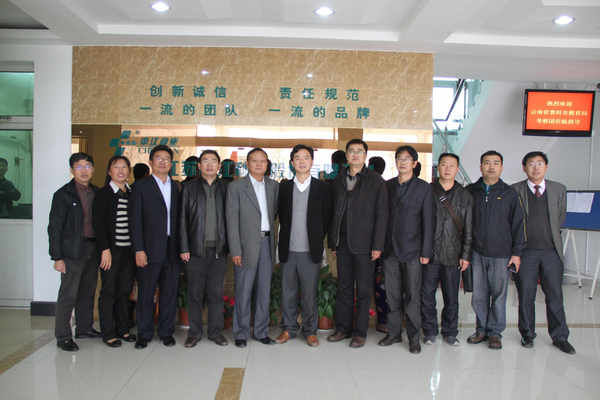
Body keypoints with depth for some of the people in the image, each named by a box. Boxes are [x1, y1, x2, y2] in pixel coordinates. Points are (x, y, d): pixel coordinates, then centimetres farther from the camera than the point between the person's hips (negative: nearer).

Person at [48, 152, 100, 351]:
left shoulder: (96, 193, 10)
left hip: (93, 250, 6)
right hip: (73, 251, -5)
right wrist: (57, 257, -12)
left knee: (88, 292, 15)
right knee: (68, 295, -1)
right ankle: (63, 337, 10)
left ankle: (84, 328, 29)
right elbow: (54, 228, -7)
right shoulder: (63, 194, -6)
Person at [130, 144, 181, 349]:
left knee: (169, 293, 9)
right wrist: (139, 250, -11)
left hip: (172, 249, 4)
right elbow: (135, 220, -5)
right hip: (150, 249, -3)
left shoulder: (176, 187, 12)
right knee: (146, 293, 5)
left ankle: (166, 332, 22)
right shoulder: (141, 186, 0)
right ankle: (144, 334, 19)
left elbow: (177, 218, 11)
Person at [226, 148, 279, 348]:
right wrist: (235, 250, -12)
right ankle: (241, 333, 17)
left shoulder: (273, 186, 11)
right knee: (243, 292, 3)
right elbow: (232, 220, -7)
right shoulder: (236, 186, -3)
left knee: (264, 290, 11)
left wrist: (273, 238, 4)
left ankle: (261, 331, 23)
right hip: (247, 244, -4)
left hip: (267, 243, 4)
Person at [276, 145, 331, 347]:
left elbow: (327, 217, 7)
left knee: (310, 294, 5)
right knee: (287, 292, 9)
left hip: (310, 250, -1)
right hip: (288, 249, 2)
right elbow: (281, 214, 12)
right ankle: (289, 328, 24)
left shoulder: (322, 187, 2)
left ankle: (310, 331, 20)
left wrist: (317, 239, 6)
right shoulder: (284, 186, 6)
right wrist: (286, 237, 9)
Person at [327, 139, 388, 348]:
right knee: (344, 287, 12)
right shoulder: (338, 180, 11)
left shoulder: (376, 181, -2)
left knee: (363, 289, 4)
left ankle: (360, 332, 16)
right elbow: (333, 211, 12)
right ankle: (343, 327, 25)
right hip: (342, 244, 4)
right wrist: (332, 241, 8)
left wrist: (377, 245, -11)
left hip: (364, 244, -4)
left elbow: (381, 215, -5)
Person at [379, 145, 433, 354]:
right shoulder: (387, 186, 9)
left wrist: (426, 252, -6)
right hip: (390, 250, 3)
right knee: (392, 295, 10)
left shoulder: (423, 188, 0)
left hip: (412, 250, -3)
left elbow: (427, 222, -2)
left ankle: (414, 337, 15)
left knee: (412, 296, 2)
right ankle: (394, 333, 23)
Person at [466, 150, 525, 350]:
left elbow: (517, 224, 4)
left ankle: (495, 332, 20)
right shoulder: (470, 191, 6)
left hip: (501, 254, -1)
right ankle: (482, 329, 22)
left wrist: (516, 252, 0)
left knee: (498, 295, 6)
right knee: (479, 295, 7)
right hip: (477, 253, 1)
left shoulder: (509, 193, 3)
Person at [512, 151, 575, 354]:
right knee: (526, 295, 7)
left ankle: (559, 337, 22)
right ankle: (527, 334, 22)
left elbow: (561, 216, 18)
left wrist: (550, 233, 15)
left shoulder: (559, 189, 6)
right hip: (525, 251, -2)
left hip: (551, 250, 2)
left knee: (555, 295, 8)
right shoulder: (515, 190, -2)